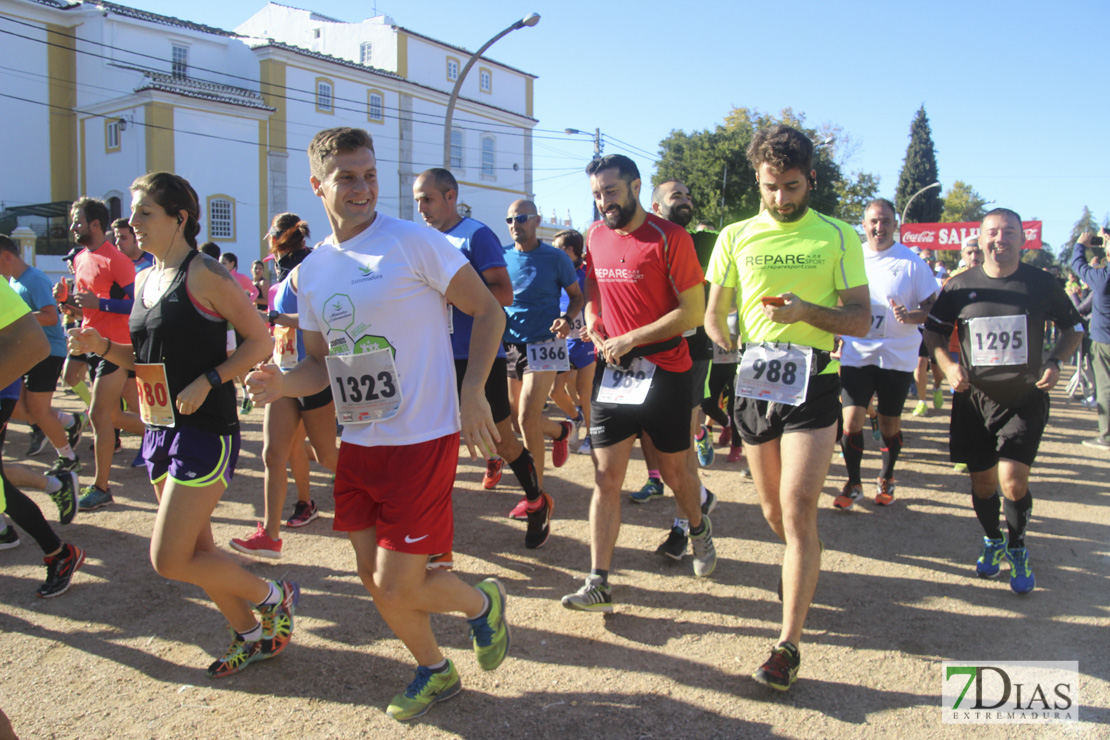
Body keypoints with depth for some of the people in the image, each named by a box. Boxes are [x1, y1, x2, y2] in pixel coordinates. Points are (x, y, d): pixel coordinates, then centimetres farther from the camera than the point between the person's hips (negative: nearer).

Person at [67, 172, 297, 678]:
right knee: (197, 550, 15)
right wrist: (103, 347, 3)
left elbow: (260, 341, -12)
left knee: (169, 561, -8)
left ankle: (274, 597, 12)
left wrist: (208, 380, -20)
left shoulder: (203, 275, -12)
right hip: (160, 432, 9)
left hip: (205, 432, -9)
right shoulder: (145, 280, 12)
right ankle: (252, 635, 32)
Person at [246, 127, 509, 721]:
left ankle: (482, 604, 26)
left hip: (422, 440, -6)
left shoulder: (414, 243, -10)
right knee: (374, 578, 14)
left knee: (398, 587, -6)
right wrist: (283, 384, -5)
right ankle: (435, 672, 38)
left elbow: (487, 310, -7)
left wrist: (473, 390, -18)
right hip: (358, 444, 7)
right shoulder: (311, 272, 8)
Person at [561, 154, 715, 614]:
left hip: (665, 371, -4)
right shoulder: (595, 236, 7)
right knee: (606, 477, -2)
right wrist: (593, 324, 0)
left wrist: (629, 339, -17)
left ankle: (699, 529, 44)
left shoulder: (670, 238, -11)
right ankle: (598, 584, 1)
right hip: (612, 371, 4)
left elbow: (693, 311, -14)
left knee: (674, 471, 12)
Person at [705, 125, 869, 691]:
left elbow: (861, 320, 0)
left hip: (813, 386, -3)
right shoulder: (736, 237, 7)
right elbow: (714, 316, 12)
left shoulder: (838, 237, 1)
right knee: (773, 509, 13)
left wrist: (806, 310, -18)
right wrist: (735, 354, -8)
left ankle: (788, 644, -4)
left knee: (798, 510, -10)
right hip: (754, 387, 3)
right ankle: (805, 571, 46)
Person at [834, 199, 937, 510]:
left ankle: (886, 479, 32)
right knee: (851, 419, -6)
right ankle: (853, 483, 11)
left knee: (889, 423, 9)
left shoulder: (911, 262, -4)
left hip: (897, 355, -1)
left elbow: (933, 306, -4)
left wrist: (910, 316, -23)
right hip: (856, 353, 2)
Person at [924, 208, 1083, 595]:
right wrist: (947, 365, -6)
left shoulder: (1041, 283, -2)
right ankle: (992, 542, 37)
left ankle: (1017, 549, 15)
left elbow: (1074, 327, 12)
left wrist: (1055, 362, -5)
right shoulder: (960, 286, 0)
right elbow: (933, 330, 11)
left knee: (1012, 479, -13)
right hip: (974, 399, 2)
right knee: (982, 481, 10)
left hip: (1025, 399, -2)